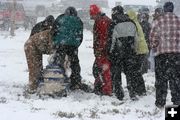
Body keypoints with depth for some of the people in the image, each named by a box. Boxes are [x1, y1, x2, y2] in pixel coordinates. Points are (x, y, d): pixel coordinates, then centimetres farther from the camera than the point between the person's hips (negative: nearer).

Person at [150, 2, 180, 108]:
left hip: (162, 53, -2)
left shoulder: (158, 21, -6)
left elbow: (153, 37, -6)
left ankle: (160, 102, 5)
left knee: (161, 78, 5)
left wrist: (154, 46, 11)